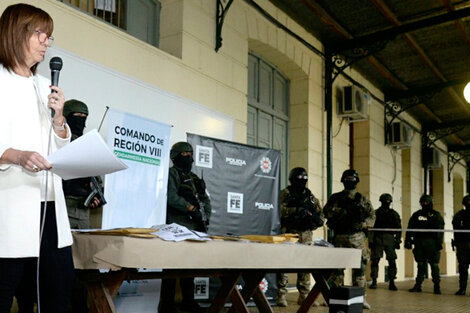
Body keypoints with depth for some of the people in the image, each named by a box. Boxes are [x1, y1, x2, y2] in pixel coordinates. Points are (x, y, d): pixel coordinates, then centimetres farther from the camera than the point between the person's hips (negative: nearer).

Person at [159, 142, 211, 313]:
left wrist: (205, 217, 6)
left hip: (194, 228, 7)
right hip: (176, 227, -7)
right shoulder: (172, 174, -1)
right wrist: (191, 208, -15)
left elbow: (206, 200, 22)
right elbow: (171, 197, -15)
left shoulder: (194, 178, 22)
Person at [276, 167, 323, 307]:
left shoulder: (310, 195, 16)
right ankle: (281, 295, -2)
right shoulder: (286, 193, 1)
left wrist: (316, 219, -5)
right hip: (290, 232, -5)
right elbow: (283, 210, -14)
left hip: (306, 234, 5)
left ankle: (304, 296, 17)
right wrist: (298, 210, -22)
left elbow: (319, 212, 16)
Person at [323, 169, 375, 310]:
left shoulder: (362, 199, 11)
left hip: (357, 237, 0)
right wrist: (342, 208, -14)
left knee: (360, 266, -3)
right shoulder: (335, 198, 11)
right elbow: (326, 212, -2)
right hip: (339, 236, 0)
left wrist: (362, 224, -11)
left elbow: (372, 215, 7)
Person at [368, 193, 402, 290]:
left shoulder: (394, 214, 11)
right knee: (375, 260, -3)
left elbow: (398, 229, 10)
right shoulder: (376, 213, 6)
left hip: (389, 240, 1)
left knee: (392, 261, -3)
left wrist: (398, 241, 2)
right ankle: (374, 282, 5)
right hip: (377, 239, -1)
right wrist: (370, 240, -6)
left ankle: (392, 283, 3)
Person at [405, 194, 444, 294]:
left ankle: (437, 286, 4)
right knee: (420, 264, 5)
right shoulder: (416, 215, 14)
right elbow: (410, 229, 11)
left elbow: (440, 230, 1)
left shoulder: (436, 215, 7)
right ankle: (418, 285, 8)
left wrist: (439, 243, -9)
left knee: (434, 264, -4)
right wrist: (408, 241, 2)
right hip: (419, 243, 2)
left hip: (431, 243, -2)